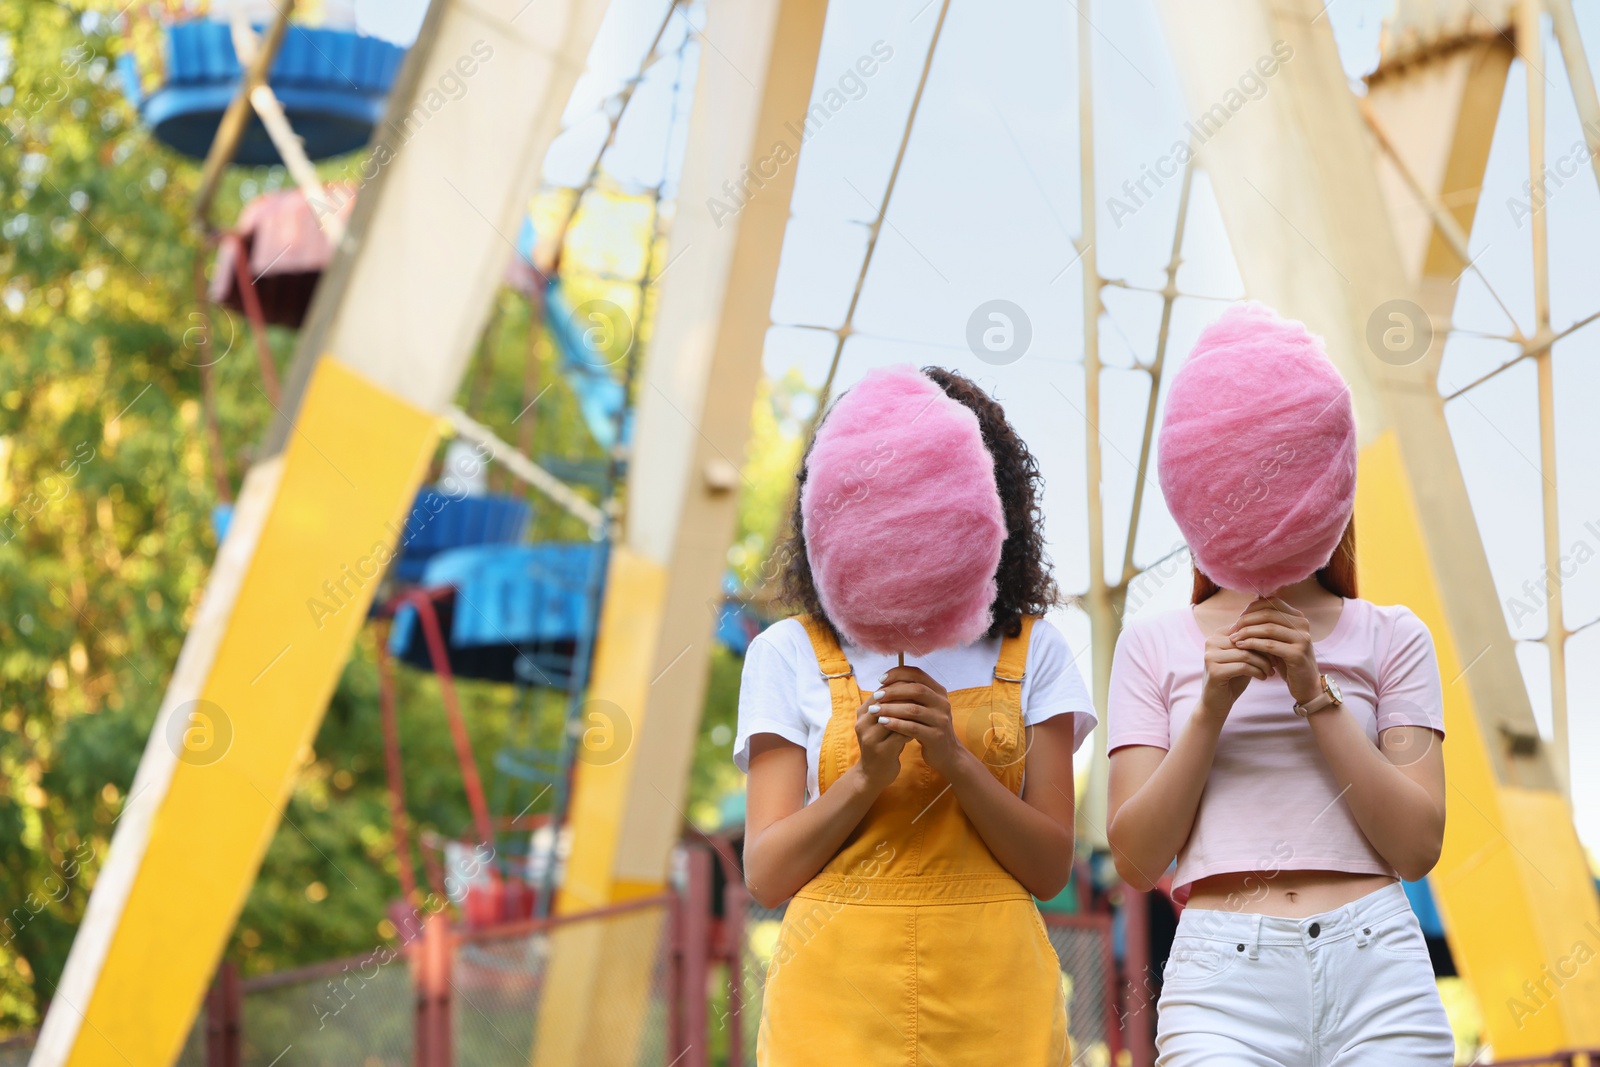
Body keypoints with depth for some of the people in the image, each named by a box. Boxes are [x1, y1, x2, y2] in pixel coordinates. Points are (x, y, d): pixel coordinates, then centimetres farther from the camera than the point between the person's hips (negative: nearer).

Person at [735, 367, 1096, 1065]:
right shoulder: (790, 654, 6)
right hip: (835, 1000, -1)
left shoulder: (1032, 652, 9)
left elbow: (1051, 868, 2)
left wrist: (956, 760, -12)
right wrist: (866, 778, -14)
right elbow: (766, 876, 1)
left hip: (992, 1002, 1)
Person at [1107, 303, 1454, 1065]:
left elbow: (1417, 845, 2)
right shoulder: (1155, 645, 12)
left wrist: (1316, 694, -5)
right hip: (1224, 977, -1)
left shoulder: (1390, 639, 12)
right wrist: (1212, 705, -6)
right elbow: (1136, 858, 4)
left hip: (1376, 970, 1)